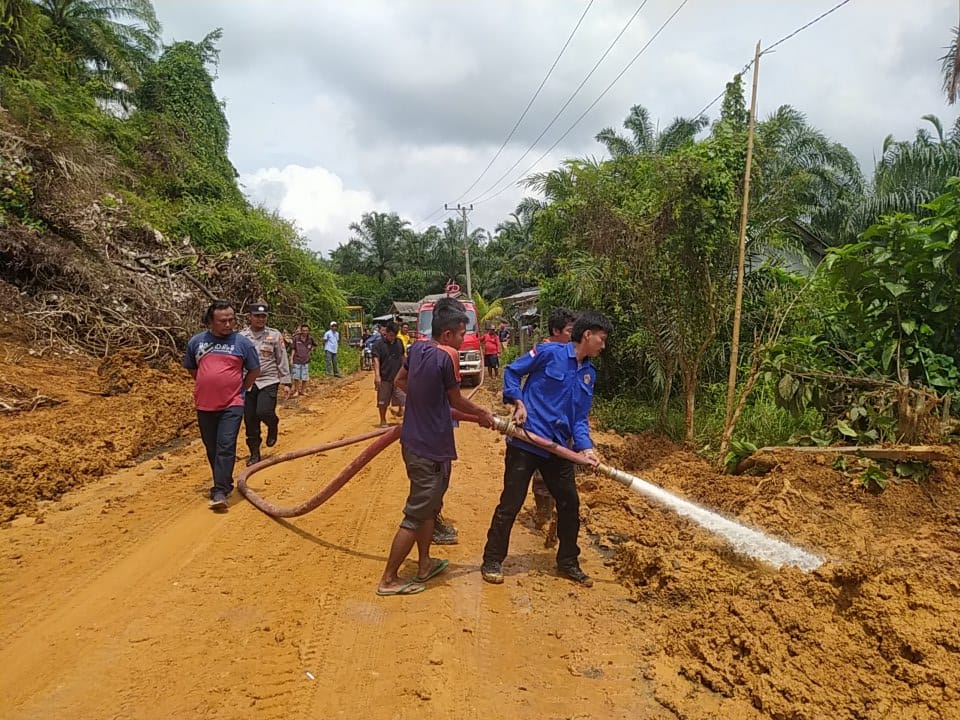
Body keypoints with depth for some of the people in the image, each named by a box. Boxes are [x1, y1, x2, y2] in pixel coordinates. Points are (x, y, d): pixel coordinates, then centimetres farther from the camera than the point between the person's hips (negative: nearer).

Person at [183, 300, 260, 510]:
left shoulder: (242, 342, -2)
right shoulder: (196, 341, 4)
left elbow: (254, 370, 8)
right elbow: (191, 368, 18)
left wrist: (241, 389, 7)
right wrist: (207, 386, 13)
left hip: (232, 405, -3)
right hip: (205, 405, 3)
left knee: (226, 447, -10)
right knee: (212, 448, 12)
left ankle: (220, 492, -9)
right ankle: (224, 483, 28)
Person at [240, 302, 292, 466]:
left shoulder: (274, 335, 0)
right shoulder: (241, 337, 3)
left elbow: (282, 361, 3)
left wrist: (286, 383, 1)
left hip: (268, 381, -2)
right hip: (247, 383, 2)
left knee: (264, 411, -21)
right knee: (250, 420, 5)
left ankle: (273, 425, 16)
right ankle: (254, 454, 21)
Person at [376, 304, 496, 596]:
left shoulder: (418, 348, 3)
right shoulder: (446, 356, -19)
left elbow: (400, 380, 19)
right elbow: (456, 401, -7)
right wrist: (483, 413, 10)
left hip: (413, 441, 9)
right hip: (432, 449, -9)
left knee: (429, 506, 23)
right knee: (416, 514, 2)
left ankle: (424, 565, 36)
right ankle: (388, 580, 12)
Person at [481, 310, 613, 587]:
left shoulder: (589, 374, 10)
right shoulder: (549, 352, -8)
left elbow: (580, 417, 8)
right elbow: (512, 371, -2)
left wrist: (585, 447, -7)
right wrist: (518, 402, -15)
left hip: (559, 448, 7)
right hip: (526, 441, -6)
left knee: (570, 503, 12)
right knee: (510, 504, 0)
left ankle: (568, 562, 30)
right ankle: (492, 562, 16)